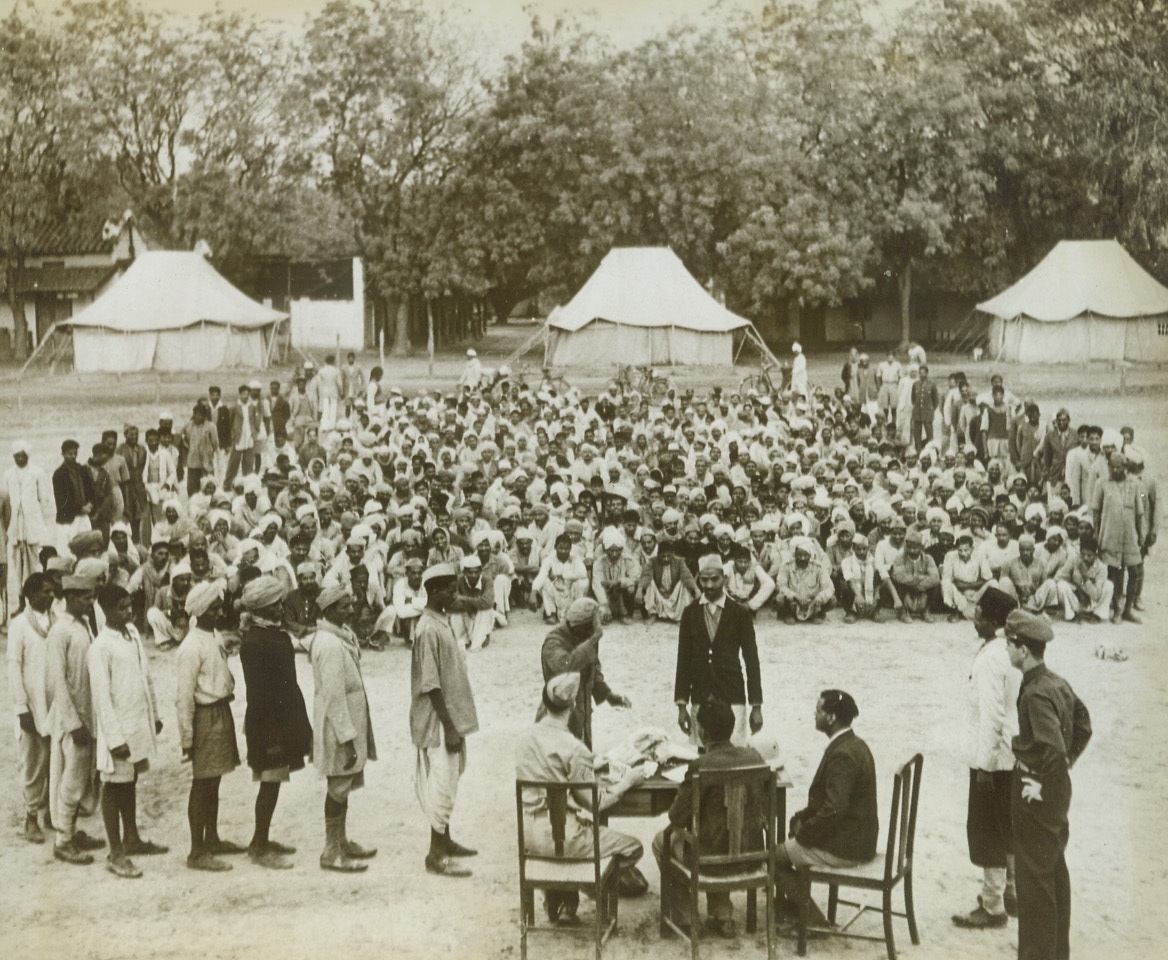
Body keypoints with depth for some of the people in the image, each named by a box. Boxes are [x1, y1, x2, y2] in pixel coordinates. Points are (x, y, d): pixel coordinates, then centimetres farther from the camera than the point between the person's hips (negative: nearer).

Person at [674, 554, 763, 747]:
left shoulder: (740, 614, 0)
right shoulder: (690, 613, 6)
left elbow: (751, 660, 1)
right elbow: (683, 659, 6)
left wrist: (756, 705, -2)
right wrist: (681, 704, 2)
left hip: (732, 697, -2)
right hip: (700, 699, 2)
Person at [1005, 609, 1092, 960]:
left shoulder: (1036, 694, -25)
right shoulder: (1059, 683, 4)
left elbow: (1052, 747, -33)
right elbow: (1082, 726, 16)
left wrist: (1040, 784, -21)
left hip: (1037, 796, -10)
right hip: (1058, 792, 10)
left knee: (1034, 879, 1)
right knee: (1056, 872, 19)